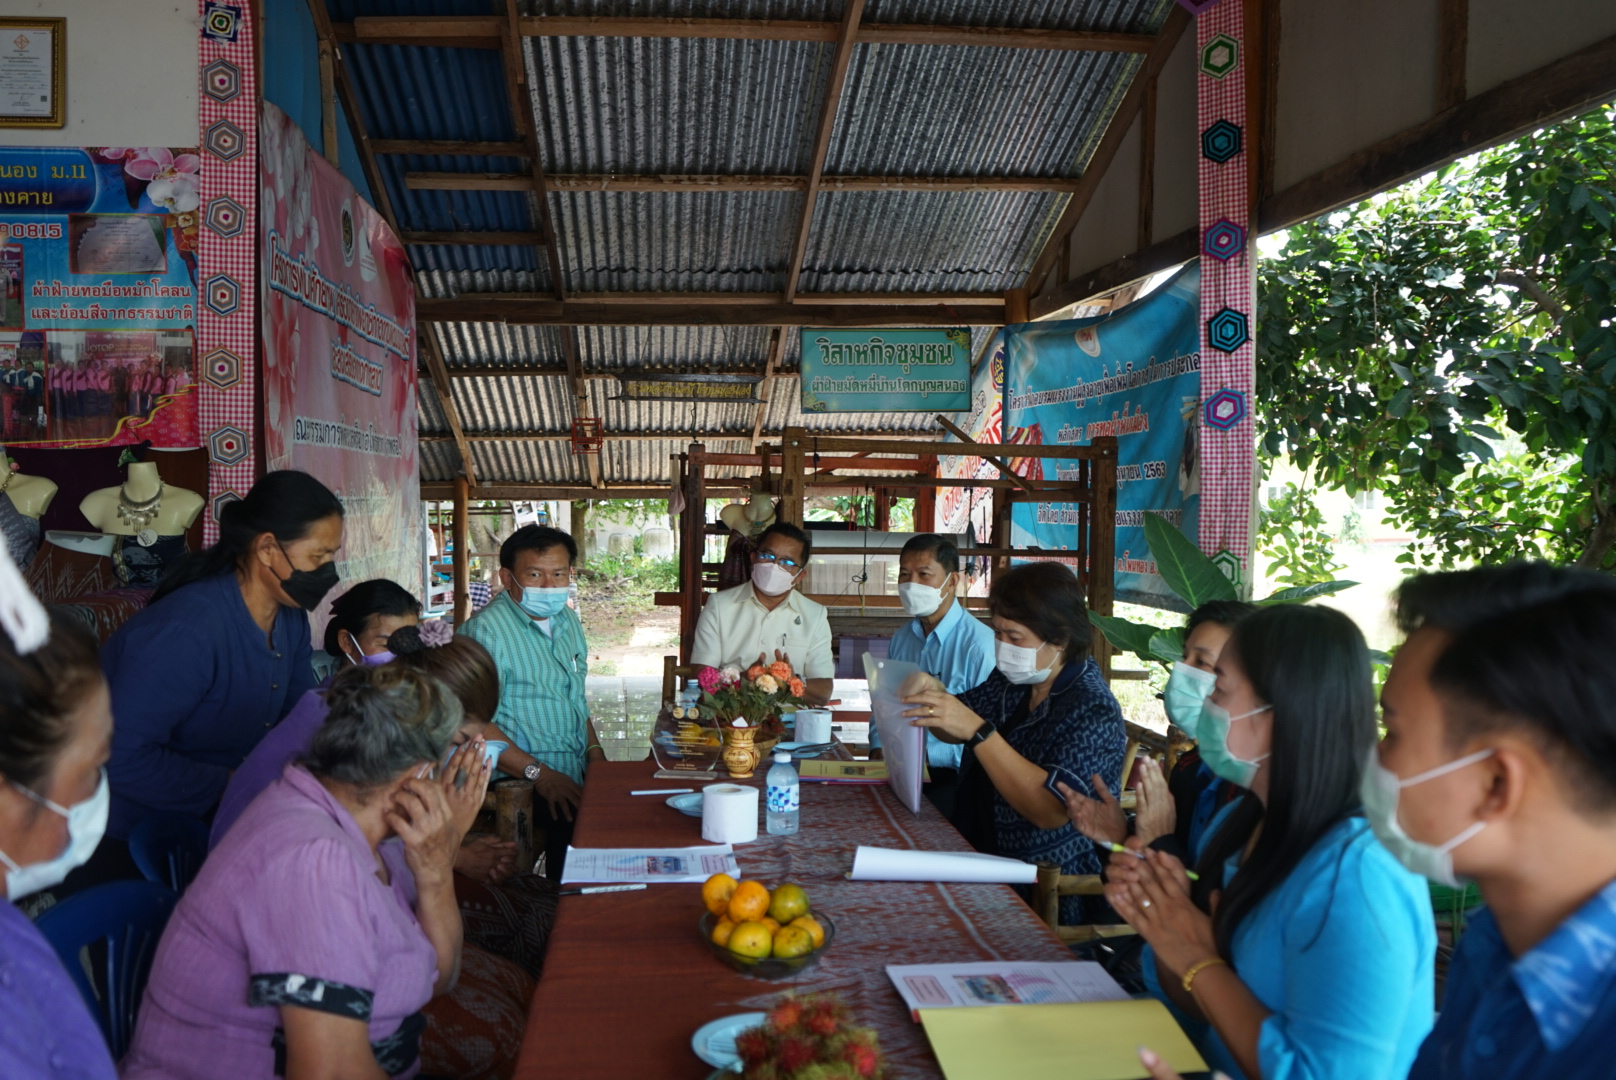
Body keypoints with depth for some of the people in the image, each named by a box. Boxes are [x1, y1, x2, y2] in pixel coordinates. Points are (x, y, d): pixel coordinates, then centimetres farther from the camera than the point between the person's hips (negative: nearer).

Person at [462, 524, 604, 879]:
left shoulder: (567, 619, 15)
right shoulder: (486, 631, -12)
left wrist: (595, 749, 10)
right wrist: (539, 773, -20)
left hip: (578, 771, 8)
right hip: (521, 782, -8)